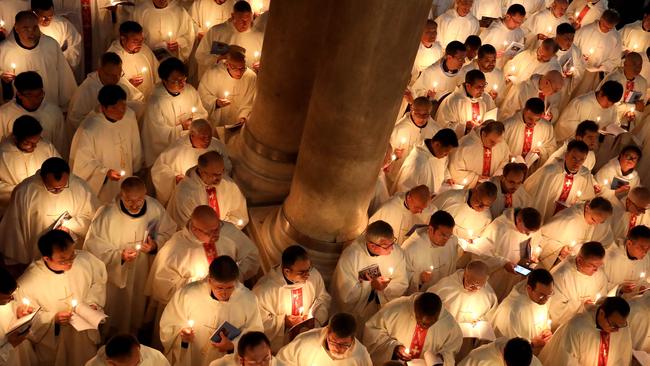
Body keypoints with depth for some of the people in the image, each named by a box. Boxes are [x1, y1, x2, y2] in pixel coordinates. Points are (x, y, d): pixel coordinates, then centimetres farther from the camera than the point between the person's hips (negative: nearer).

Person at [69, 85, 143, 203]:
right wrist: (105, 172, -30)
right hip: (101, 186, -4)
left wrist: (136, 169, 12)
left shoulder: (130, 116, -16)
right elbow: (83, 162, -18)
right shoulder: (89, 129, -31)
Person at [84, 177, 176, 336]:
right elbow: (93, 247, -17)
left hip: (145, 276, 3)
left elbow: (168, 232, 1)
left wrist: (156, 244, -18)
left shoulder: (155, 208, -15)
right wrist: (119, 256, -28)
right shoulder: (106, 215, -24)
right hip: (115, 277, -3)